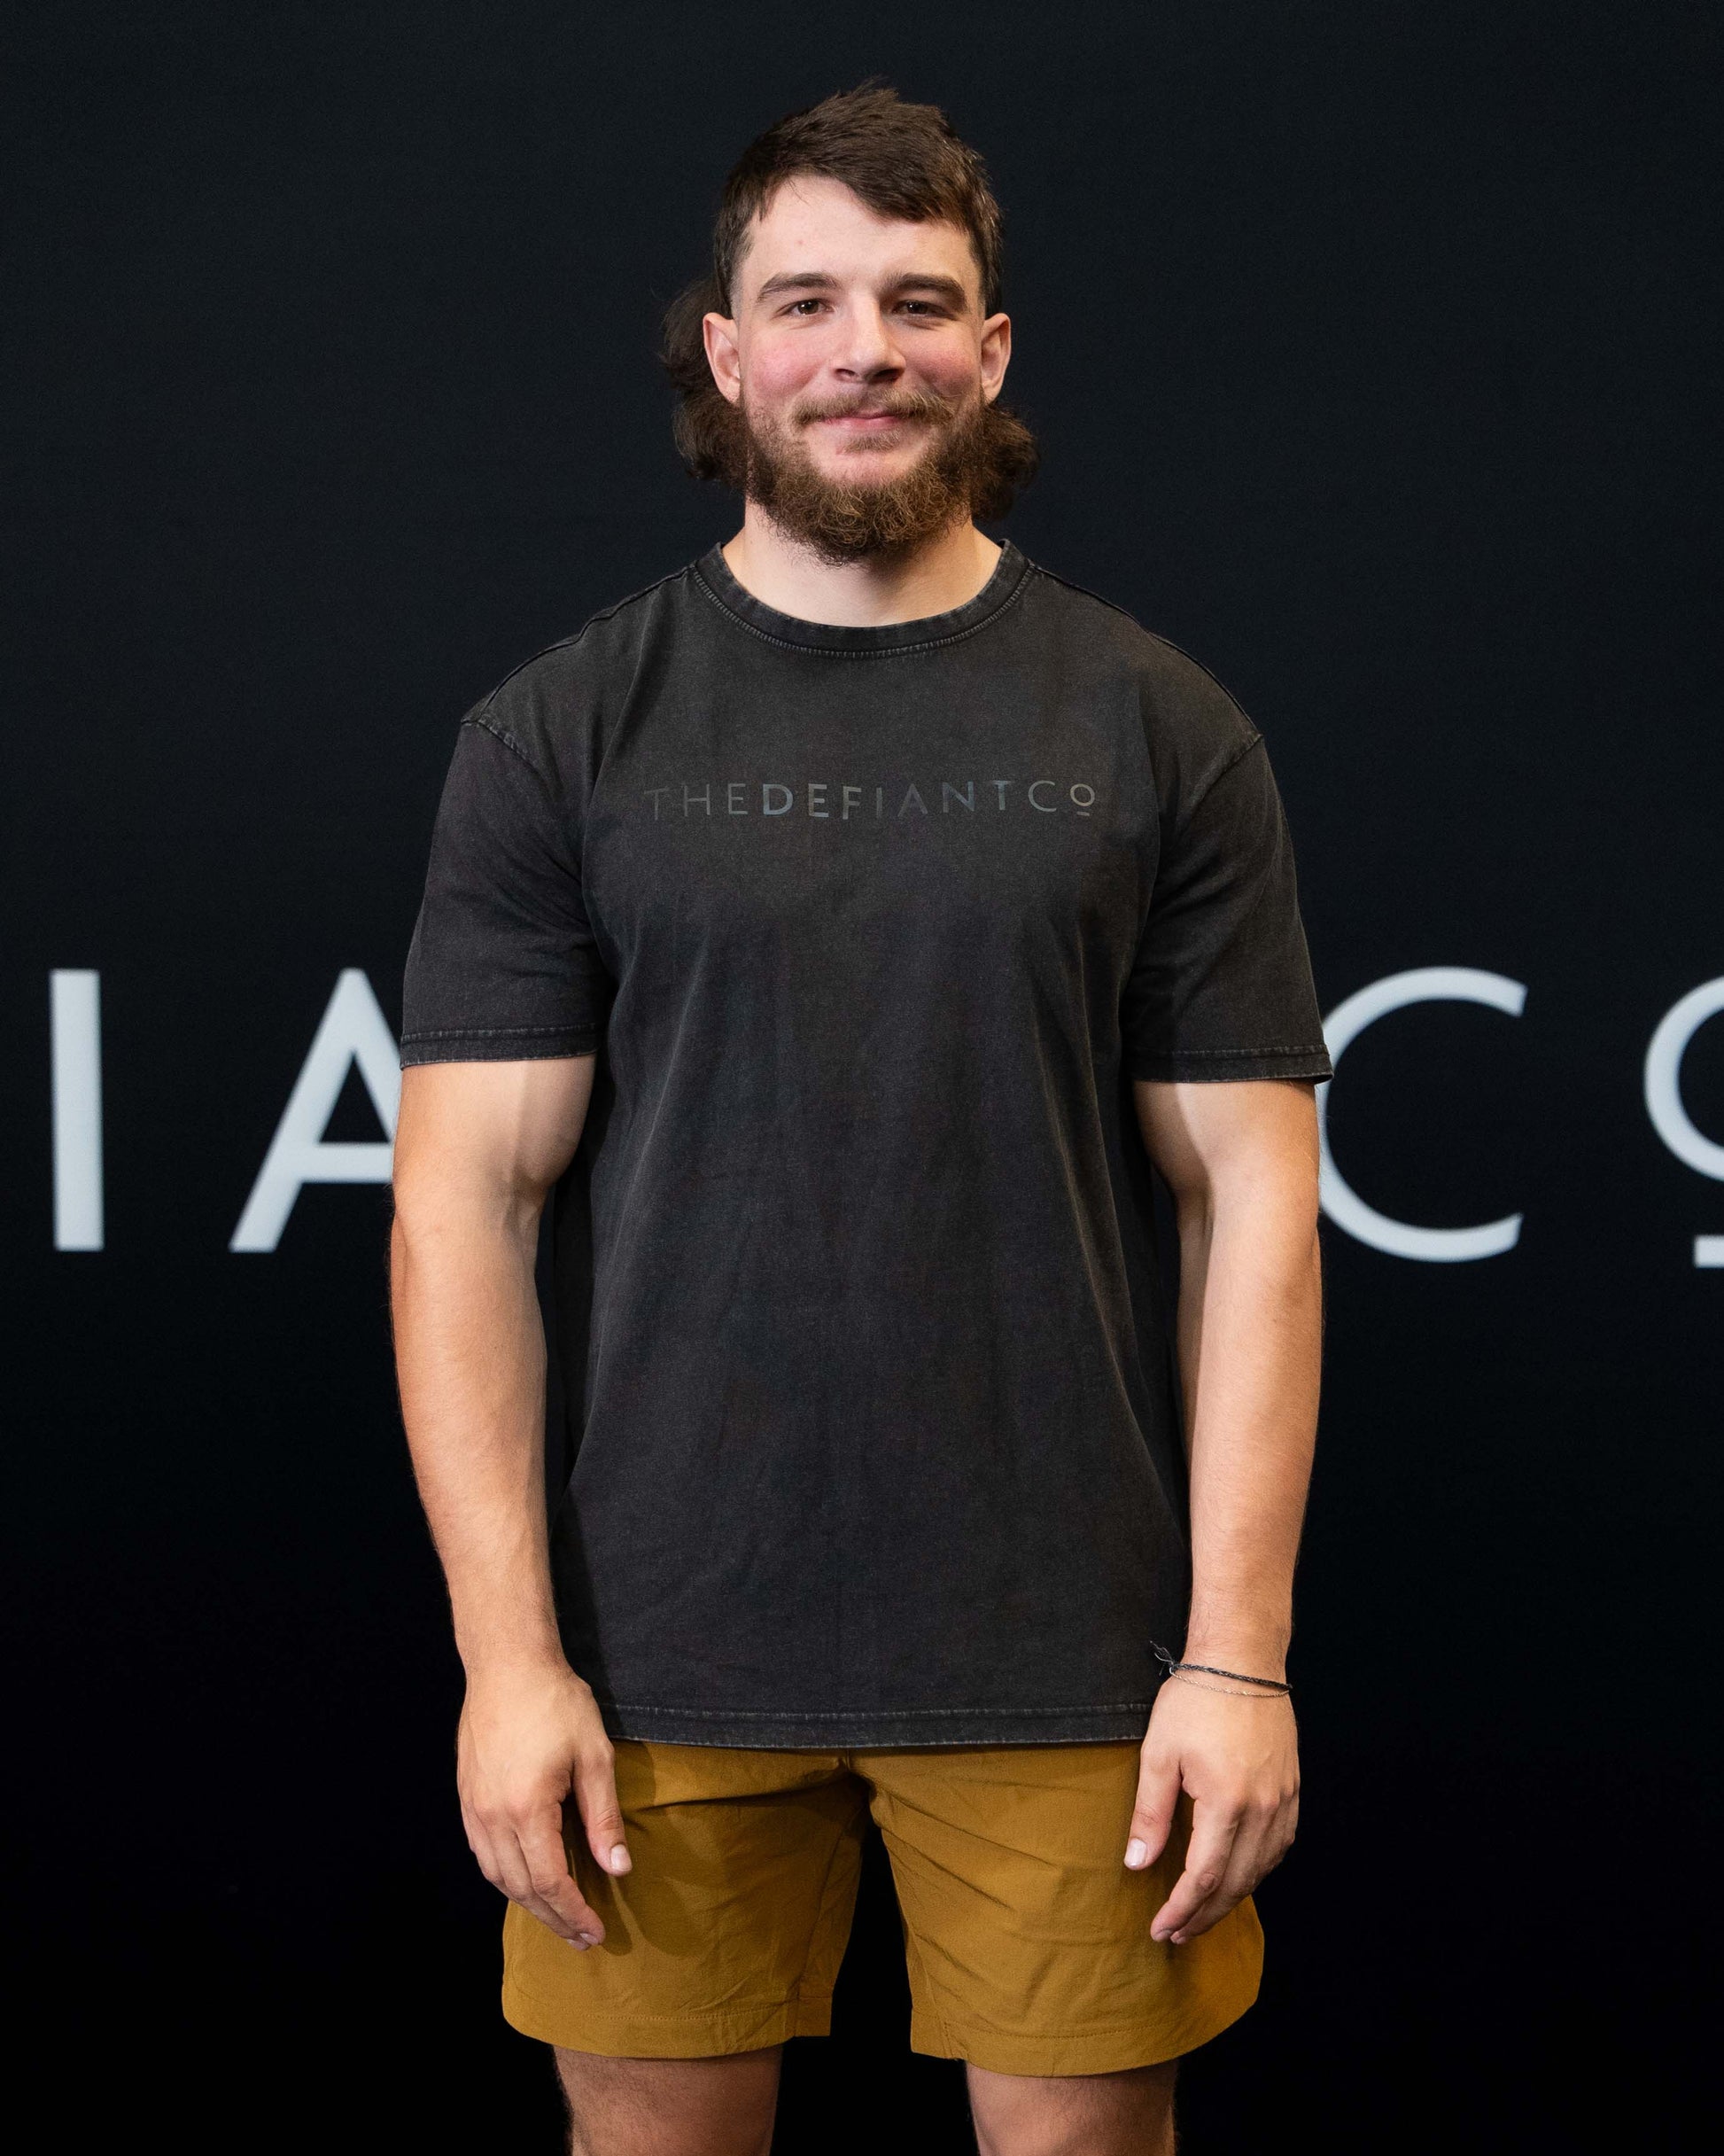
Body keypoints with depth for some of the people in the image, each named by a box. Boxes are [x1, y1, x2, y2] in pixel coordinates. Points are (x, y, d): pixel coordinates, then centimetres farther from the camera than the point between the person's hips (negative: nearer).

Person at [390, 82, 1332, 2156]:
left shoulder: (1157, 728, 3)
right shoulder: (563, 728, 3)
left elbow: (1251, 1202, 1)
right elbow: (464, 1199, -1)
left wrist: (1239, 1654, -6)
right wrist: (508, 1654, -8)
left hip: (1065, 1651, 0)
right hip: (661, 1647, 0)